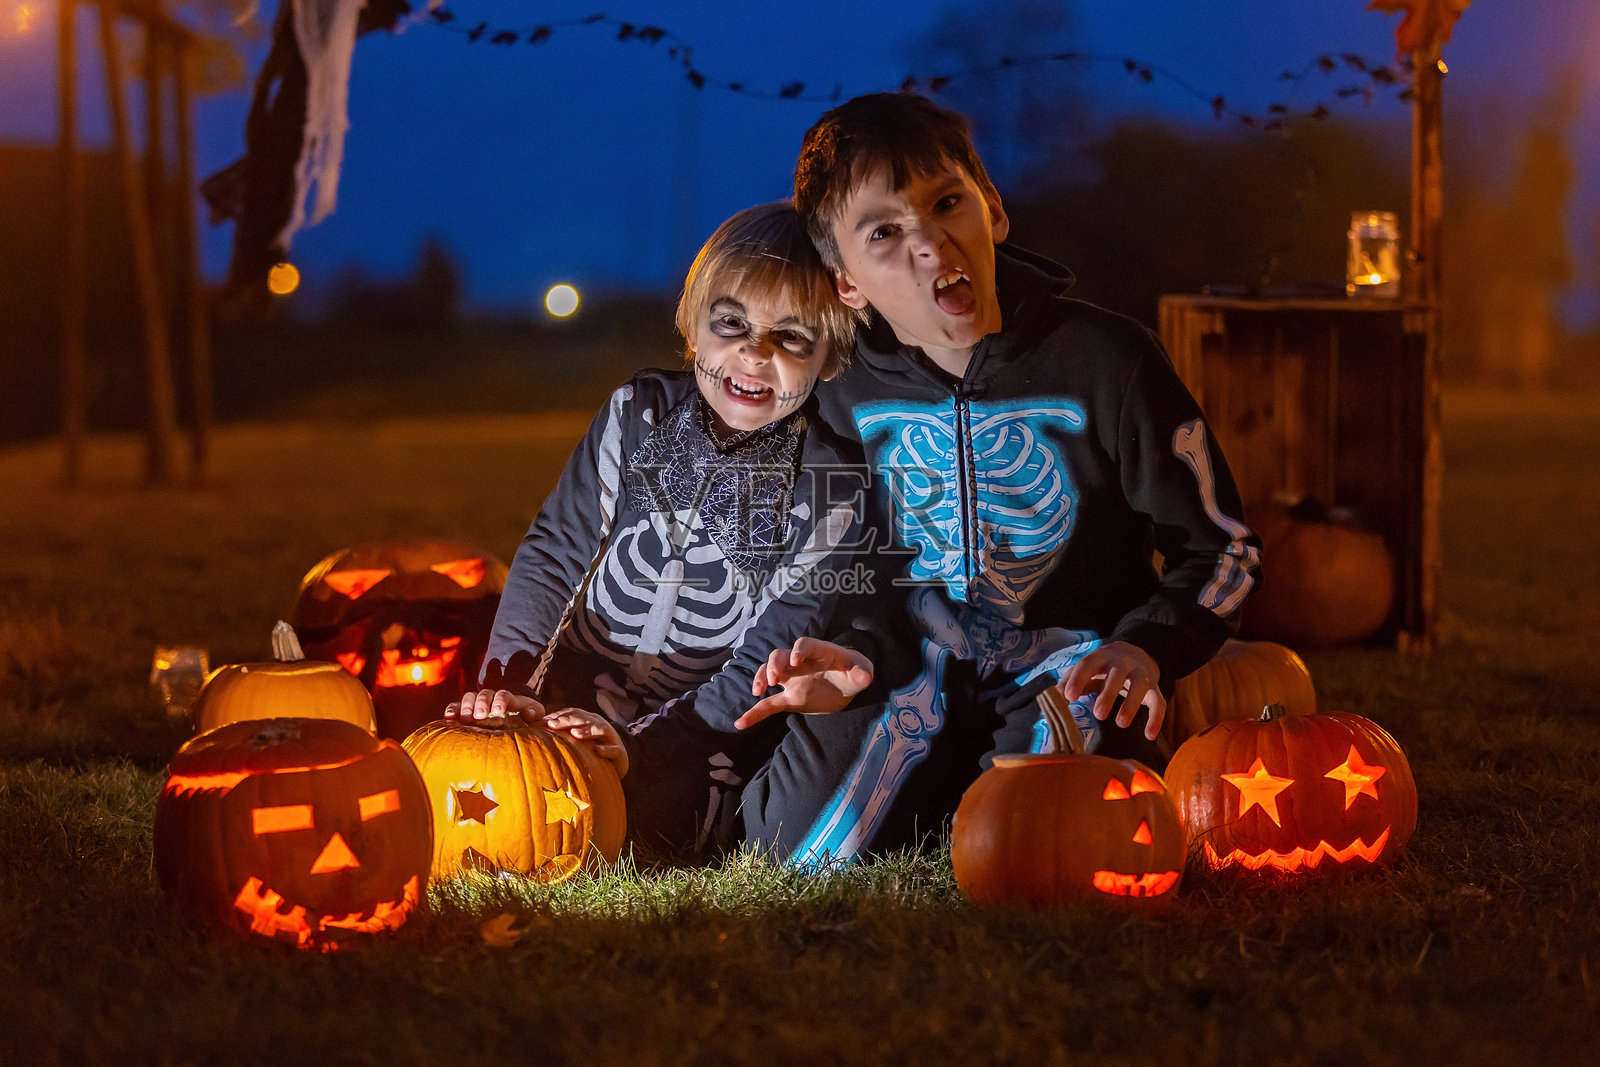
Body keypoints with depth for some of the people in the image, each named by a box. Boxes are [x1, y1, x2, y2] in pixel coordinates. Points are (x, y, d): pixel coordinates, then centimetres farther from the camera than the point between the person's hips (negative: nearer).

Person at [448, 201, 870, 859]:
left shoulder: (830, 493, -10)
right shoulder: (639, 415, -3)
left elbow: (765, 665, -13)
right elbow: (553, 555, -3)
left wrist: (639, 746, -25)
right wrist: (505, 684, -19)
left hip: (701, 737, -2)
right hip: (573, 703, 2)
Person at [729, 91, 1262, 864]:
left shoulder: (1106, 361, -17)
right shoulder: (847, 394, -6)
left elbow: (1223, 547, -9)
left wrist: (1149, 646, -26)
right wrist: (849, 655, -13)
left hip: (1070, 653, -3)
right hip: (920, 653, 3)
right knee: (799, 844, -16)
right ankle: (946, 775, 15)